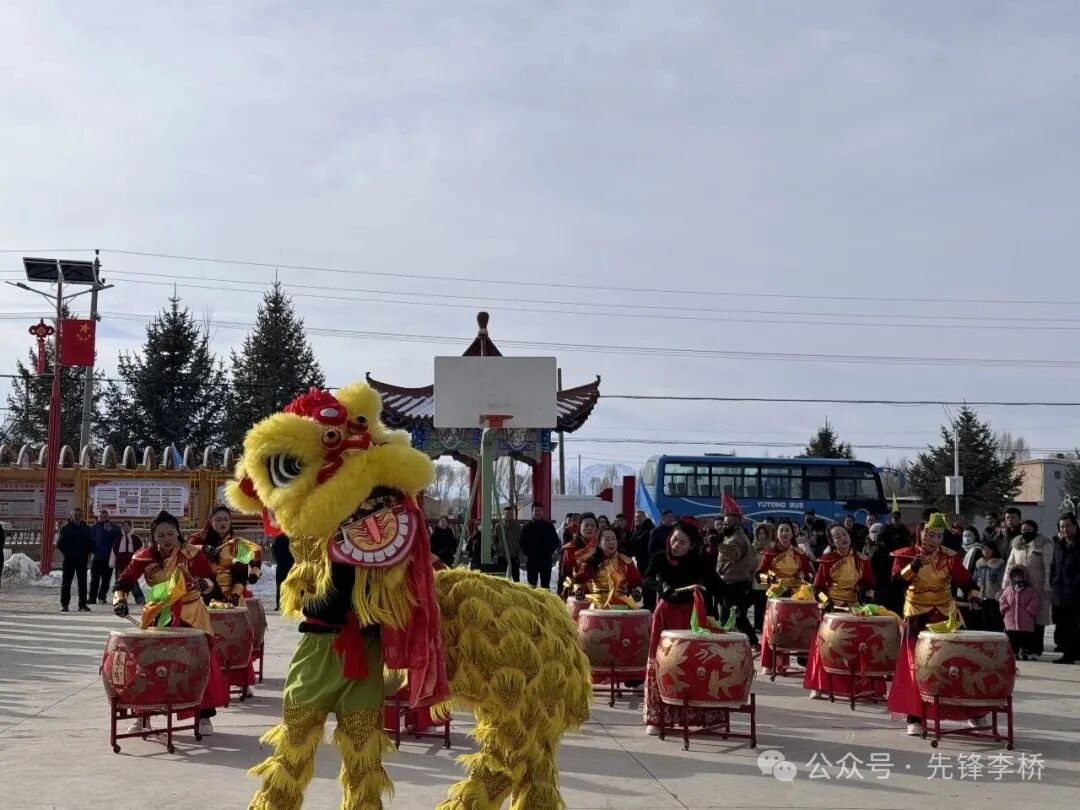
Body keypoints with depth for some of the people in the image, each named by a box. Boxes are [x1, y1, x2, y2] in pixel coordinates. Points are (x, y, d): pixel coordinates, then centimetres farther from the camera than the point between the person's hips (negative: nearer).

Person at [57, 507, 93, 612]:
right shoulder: (65, 528, 1)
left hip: (82, 559, 2)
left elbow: (91, 544, 13)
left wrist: (88, 554, 1)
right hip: (69, 560, -2)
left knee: (82, 583, 4)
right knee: (66, 582, -1)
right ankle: (64, 604, 3)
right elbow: (60, 544, 2)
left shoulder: (87, 529, 8)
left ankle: (83, 604, 9)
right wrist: (66, 553, -7)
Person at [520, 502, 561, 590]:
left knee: (545, 584, 3)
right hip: (531, 560, 0)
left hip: (546, 560, 0)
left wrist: (551, 552, 0)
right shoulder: (526, 527, 6)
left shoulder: (549, 526, 5)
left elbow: (556, 541, 10)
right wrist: (526, 553, -4)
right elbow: (522, 543, 9)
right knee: (531, 585, 1)